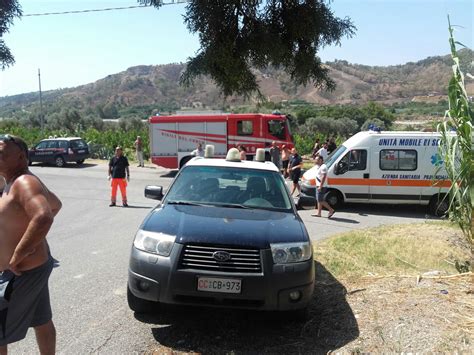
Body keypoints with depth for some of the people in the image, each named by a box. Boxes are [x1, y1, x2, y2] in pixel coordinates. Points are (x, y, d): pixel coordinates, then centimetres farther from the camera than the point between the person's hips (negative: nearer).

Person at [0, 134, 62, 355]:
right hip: (35, 266, 10)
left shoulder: (23, 183, -21)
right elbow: (56, 205, 26)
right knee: (42, 322, 21)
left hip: (22, 271, -10)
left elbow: (44, 217, -39)